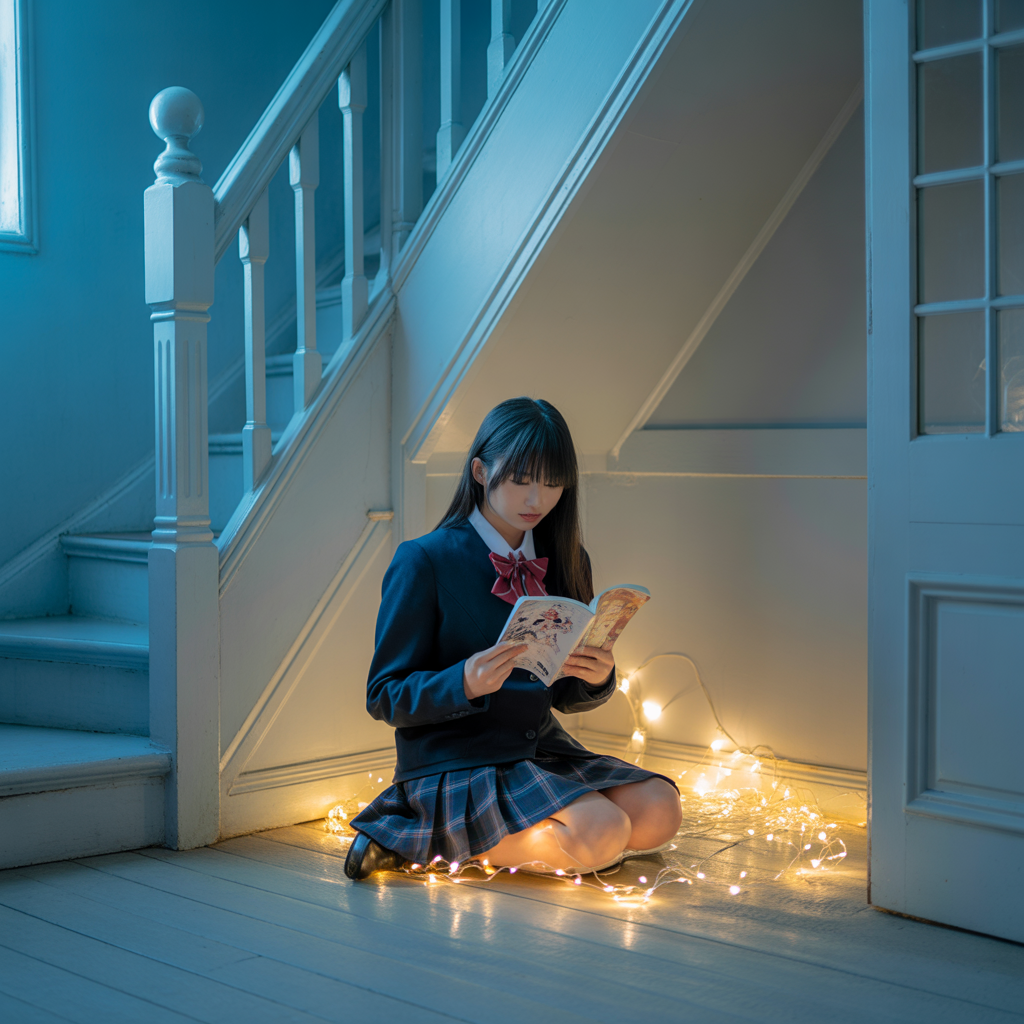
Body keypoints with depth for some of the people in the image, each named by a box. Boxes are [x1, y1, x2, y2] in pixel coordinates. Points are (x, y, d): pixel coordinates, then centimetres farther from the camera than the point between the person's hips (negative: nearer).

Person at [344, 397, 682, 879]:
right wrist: (465, 683, -28)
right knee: (601, 833, -26)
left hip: (542, 747, 7)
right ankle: (441, 837, -5)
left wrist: (597, 677, -11)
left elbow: (565, 695, 13)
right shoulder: (423, 562, -9)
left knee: (659, 812, -13)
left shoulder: (563, 560, 9)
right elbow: (384, 697, -10)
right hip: (452, 762, -7)